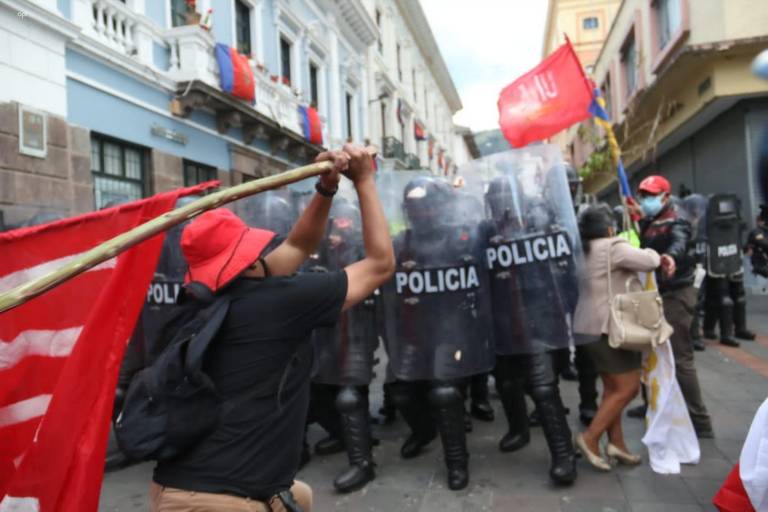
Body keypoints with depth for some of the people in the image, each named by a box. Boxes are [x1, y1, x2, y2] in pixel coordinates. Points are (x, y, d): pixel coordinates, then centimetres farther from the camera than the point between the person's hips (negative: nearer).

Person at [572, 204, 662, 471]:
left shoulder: (585, 250, 13)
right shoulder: (613, 247, -15)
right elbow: (650, 261, -16)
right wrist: (652, 252, 8)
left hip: (591, 327, 10)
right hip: (609, 328, -10)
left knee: (613, 388, 15)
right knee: (628, 388, -3)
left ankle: (616, 443, 20)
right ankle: (590, 438, -1)